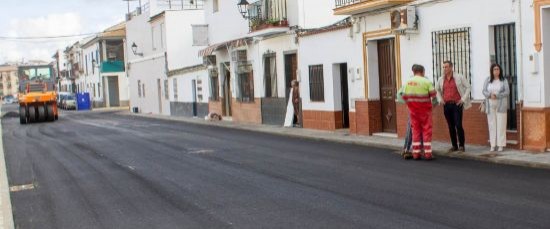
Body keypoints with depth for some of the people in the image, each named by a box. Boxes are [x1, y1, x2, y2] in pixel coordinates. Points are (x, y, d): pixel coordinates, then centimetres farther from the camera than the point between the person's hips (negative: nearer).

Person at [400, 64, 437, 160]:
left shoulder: (408, 82, 0)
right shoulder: (426, 81, -11)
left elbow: (404, 96, 0)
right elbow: (433, 94, -13)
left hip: (413, 109, 4)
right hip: (424, 109, -4)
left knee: (415, 130, 9)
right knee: (426, 130, 3)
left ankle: (416, 153, 8)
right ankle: (427, 153, 0)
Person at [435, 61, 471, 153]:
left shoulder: (459, 77, -2)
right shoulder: (441, 79, 8)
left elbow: (468, 87, 3)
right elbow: (437, 90, 23)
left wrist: (463, 99, -3)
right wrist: (440, 99, 10)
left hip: (457, 104, -4)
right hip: (446, 105, 4)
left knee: (458, 125, -9)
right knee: (451, 126, 6)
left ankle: (461, 145, 2)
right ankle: (454, 146, 13)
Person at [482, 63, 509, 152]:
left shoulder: (504, 80, 3)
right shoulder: (488, 80, 9)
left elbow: (507, 92, -5)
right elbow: (484, 91, 3)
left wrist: (496, 95, -17)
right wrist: (490, 95, -17)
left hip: (501, 105, -2)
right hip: (490, 105, 2)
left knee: (501, 124, -3)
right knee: (492, 124, 2)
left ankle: (501, 145, 1)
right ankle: (493, 145, 5)